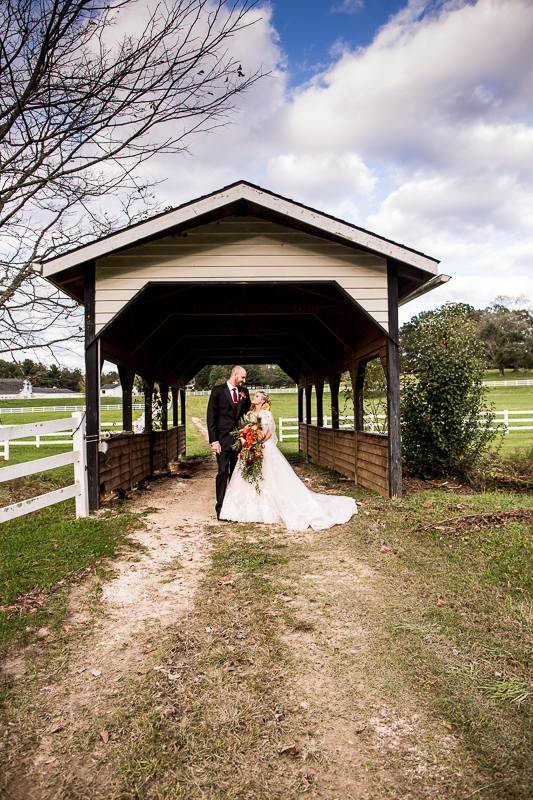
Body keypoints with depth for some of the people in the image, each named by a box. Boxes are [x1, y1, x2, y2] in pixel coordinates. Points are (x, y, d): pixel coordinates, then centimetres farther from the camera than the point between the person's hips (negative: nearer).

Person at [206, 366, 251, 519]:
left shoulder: (244, 392, 12)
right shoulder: (218, 391, -1)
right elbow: (211, 417, -4)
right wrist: (214, 441, -10)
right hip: (224, 439, -4)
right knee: (223, 472, -8)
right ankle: (220, 507, 1)